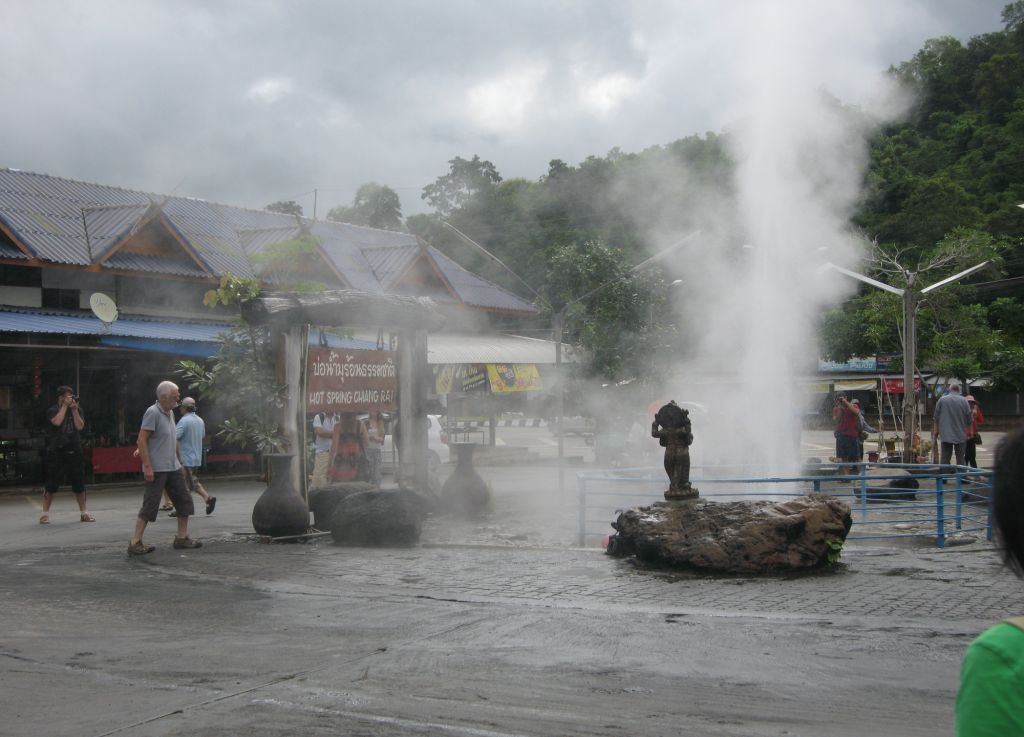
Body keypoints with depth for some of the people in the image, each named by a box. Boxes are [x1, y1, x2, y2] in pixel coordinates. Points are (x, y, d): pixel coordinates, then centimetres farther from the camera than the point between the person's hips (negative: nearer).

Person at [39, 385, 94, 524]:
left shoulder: (77, 410, 10)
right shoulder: (52, 411, 1)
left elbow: (80, 426, -4)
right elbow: (57, 422, -19)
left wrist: (74, 409, -8)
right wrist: (65, 406, -13)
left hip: (74, 451, 3)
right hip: (56, 452, -3)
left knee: (79, 483, 3)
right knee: (51, 485, -2)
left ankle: (83, 512, 12)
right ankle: (45, 513, 6)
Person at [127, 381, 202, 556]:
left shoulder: (170, 413, 13)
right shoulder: (152, 413, -13)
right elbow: (142, 440, -18)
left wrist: (179, 461, 21)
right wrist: (147, 466, -22)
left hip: (173, 468, 9)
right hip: (156, 469, -9)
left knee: (184, 501, 10)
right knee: (150, 505, -7)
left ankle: (182, 538, 18)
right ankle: (135, 543, 0)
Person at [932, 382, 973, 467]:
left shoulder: (942, 400, -1)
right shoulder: (964, 401, -3)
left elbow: (936, 419, 4)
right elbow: (969, 420, 2)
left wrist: (935, 432, 15)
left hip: (945, 435, 0)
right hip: (960, 436, 0)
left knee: (944, 460, 3)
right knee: (960, 460, 6)